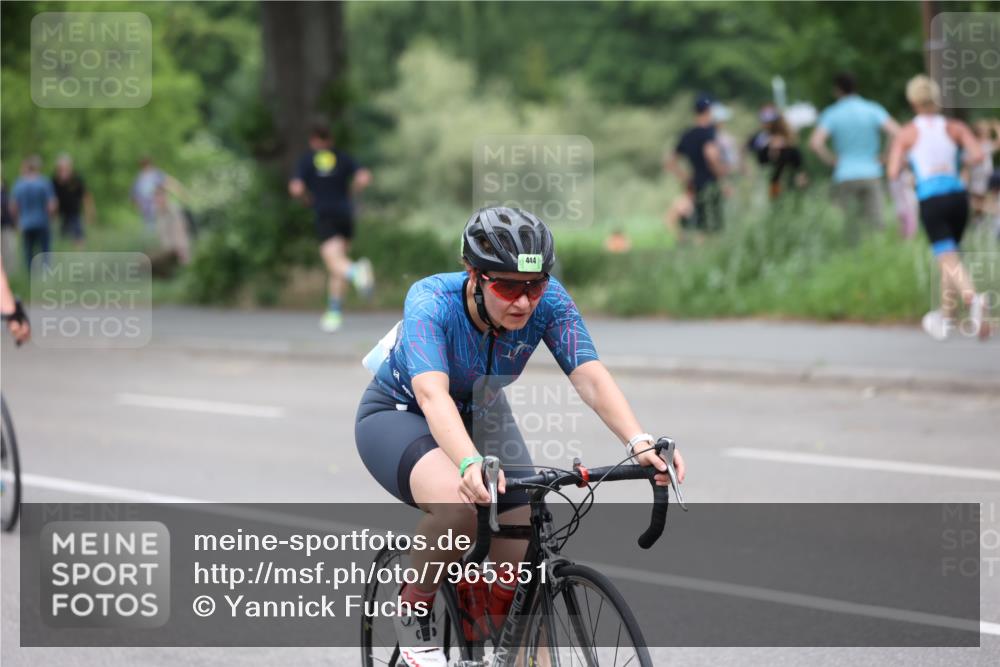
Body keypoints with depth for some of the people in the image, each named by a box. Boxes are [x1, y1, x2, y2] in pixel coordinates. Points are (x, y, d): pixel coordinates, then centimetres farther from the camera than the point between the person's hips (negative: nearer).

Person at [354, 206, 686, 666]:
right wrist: (470, 464, -66)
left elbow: (590, 377, -35)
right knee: (458, 503, -36)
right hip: (399, 416, -4)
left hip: (482, 418, 4)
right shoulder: (431, 302, -34)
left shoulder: (547, 301, -25)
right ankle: (414, 610, -10)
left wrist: (639, 442, -52)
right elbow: (432, 394, -48)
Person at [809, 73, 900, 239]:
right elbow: (896, 133, -10)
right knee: (875, 224, -1)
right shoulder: (873, 109, 2)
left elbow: (815, 143, -13)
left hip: (845, 176, -1)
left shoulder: (831, 114, 1)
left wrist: (833, 161, 1)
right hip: (871, 174, 1)